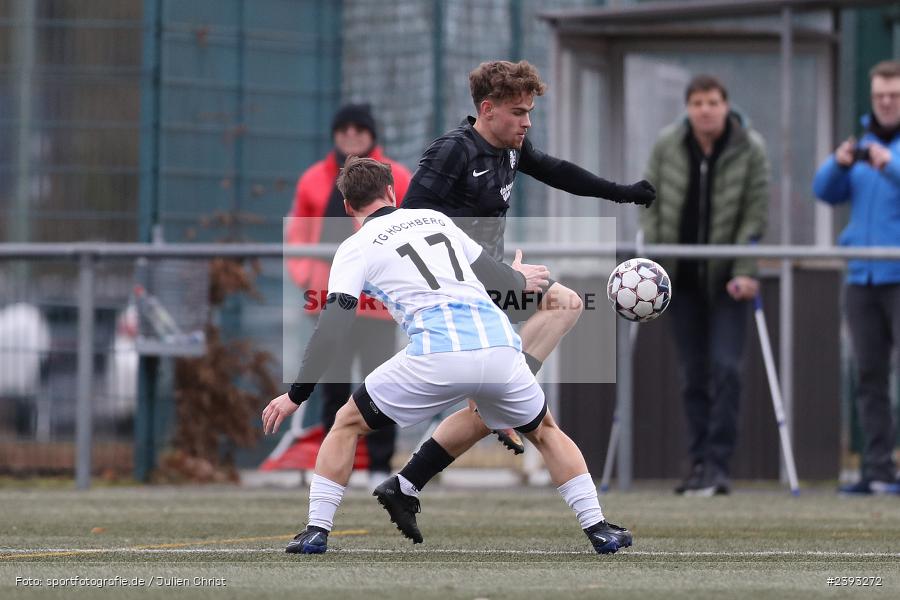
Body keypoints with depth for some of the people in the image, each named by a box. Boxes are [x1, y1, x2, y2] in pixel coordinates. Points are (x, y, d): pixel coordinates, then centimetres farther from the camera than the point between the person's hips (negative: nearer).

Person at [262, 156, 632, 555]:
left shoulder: (356, 249, 11)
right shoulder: (435, 218, 24)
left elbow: (333, 327, 0)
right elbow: (496, 275, 31)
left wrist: (296, 395, 1)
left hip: (438, 357, -4)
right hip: (500, 344, 4)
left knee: (347, 424, 17)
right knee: (544, 431, 30)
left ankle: (316, 531, 8)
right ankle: (598, 528, 21)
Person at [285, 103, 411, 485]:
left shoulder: (396, 180, 3)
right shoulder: (314, 180, 10)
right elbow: (298, 232, 17)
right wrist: (303, 274, 2)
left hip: (378, 300, -3)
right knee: (333, 386, 3)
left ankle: (380, 468, -1)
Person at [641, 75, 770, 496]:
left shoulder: (750, 149, -8)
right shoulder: (667, 146, -2)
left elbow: (756, 213, -8)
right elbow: (652, 206, 3)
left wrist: (746, 272, -16)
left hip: (726, 277, -3)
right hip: (682, 277, 3)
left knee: (725, 367, -12)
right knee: (692, 374, 4)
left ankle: (719, 464, -10)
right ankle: (699, 462, 9)